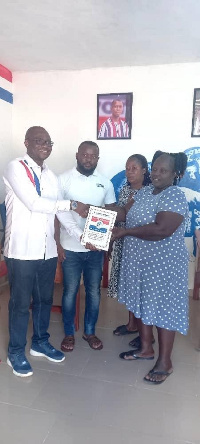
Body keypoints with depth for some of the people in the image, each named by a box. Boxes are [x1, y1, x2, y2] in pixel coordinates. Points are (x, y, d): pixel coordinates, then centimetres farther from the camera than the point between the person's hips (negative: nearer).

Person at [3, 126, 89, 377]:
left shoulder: (50, 176, 12)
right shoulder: (15, 168, -9)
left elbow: (60, 211, 12)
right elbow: (33, 203, -20)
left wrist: (82, 235, 4)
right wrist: (72, 204, -17)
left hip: (47, 250, 6)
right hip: (22, 251, -6)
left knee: (44, 299, 18)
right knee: (20, 303, 8)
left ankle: (40, 343, 39)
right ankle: (16, 353, 28)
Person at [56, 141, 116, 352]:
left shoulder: (105, 183, 3)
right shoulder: (64, 179, -5)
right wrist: (57, 243, -9)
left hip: (96, 248, 3)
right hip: (70, 248, -2)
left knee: (94, 292, 12)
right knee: (70, 292, 9)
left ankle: (89, 331, 32)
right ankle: (69, 333, 28)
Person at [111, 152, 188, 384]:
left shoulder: (175, 197, -18)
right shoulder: (144, 192, 8)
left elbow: (161, 230, -29)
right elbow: (133, 217, 18)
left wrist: (125, 232, -22)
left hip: (163, 264, -8)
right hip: (139, 261, 8)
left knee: (162, 309, 3)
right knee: (142, 305, 16)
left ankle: (165, 362, 19)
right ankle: (146, 348, 35)